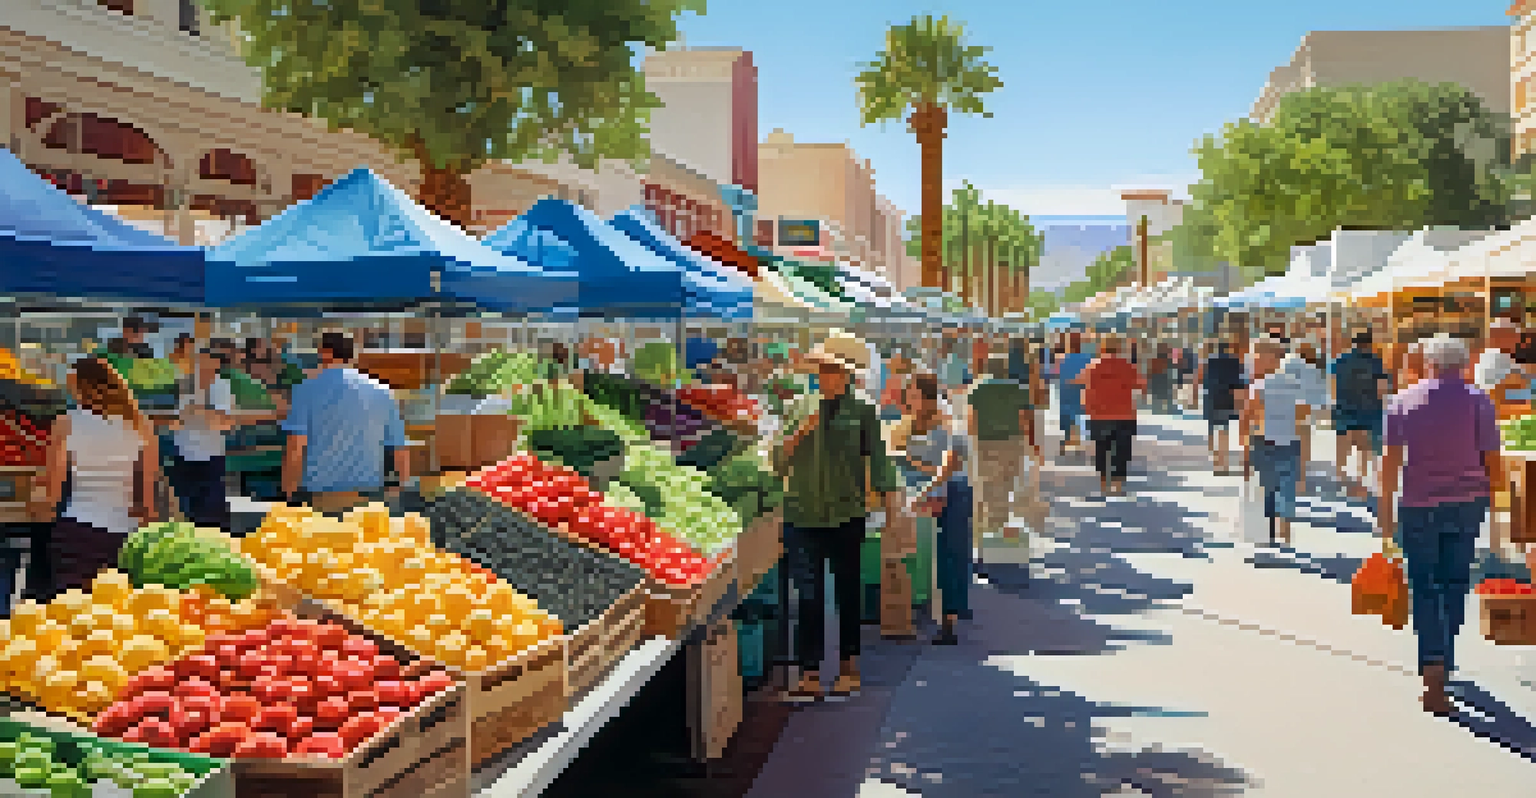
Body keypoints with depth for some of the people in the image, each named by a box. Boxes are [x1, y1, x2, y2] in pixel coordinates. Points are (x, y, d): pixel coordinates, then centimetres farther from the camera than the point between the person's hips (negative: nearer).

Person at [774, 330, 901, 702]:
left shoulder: (861, 413, -1)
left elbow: (879, 463, 0)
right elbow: (780, 463, 7)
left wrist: (891, 507, -5)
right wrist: (799, 433, -9)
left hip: (846, 515, -2)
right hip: (802, 514, 2)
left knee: (847, 592, 9)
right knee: (808, 595, -2)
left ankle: (849, 669, 22)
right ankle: (810, 674, 2)